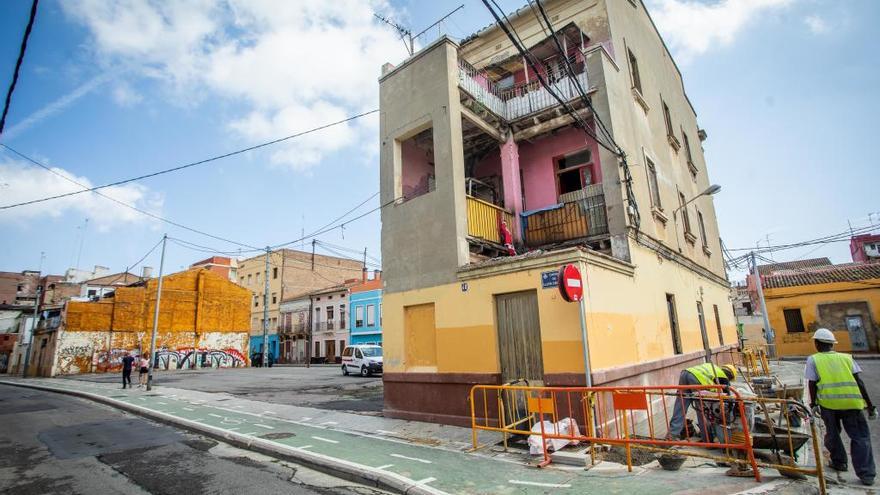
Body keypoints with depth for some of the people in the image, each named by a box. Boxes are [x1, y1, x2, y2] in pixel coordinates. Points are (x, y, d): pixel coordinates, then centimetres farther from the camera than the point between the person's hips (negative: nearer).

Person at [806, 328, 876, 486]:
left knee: (832, 433, 19)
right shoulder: (846, 357, 14)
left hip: (828, 402, -2)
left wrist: (813, 404, 4)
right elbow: (859, 382, 7)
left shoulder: (813, 360, 8)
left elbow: (812, 383, 1)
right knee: (860, 437, 10)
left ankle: (839, 462, 30)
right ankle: (866, 474, 5)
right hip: (852, 401, 2)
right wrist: (870, 405, 11)